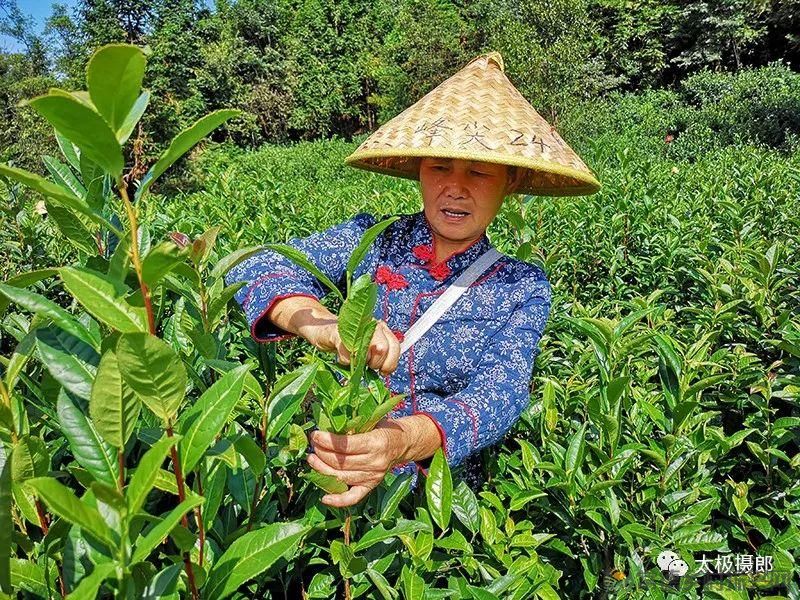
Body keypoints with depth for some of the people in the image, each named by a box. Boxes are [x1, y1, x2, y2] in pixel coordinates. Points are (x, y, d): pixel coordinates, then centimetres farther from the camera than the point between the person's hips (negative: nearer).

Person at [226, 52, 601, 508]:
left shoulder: (522, 288, -2)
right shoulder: (369, 241, -2)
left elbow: (498, 395, -17)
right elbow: (256, 268, -15)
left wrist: (403, 442, -39)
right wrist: (323, 324, -37)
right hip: (328, 466, -1)